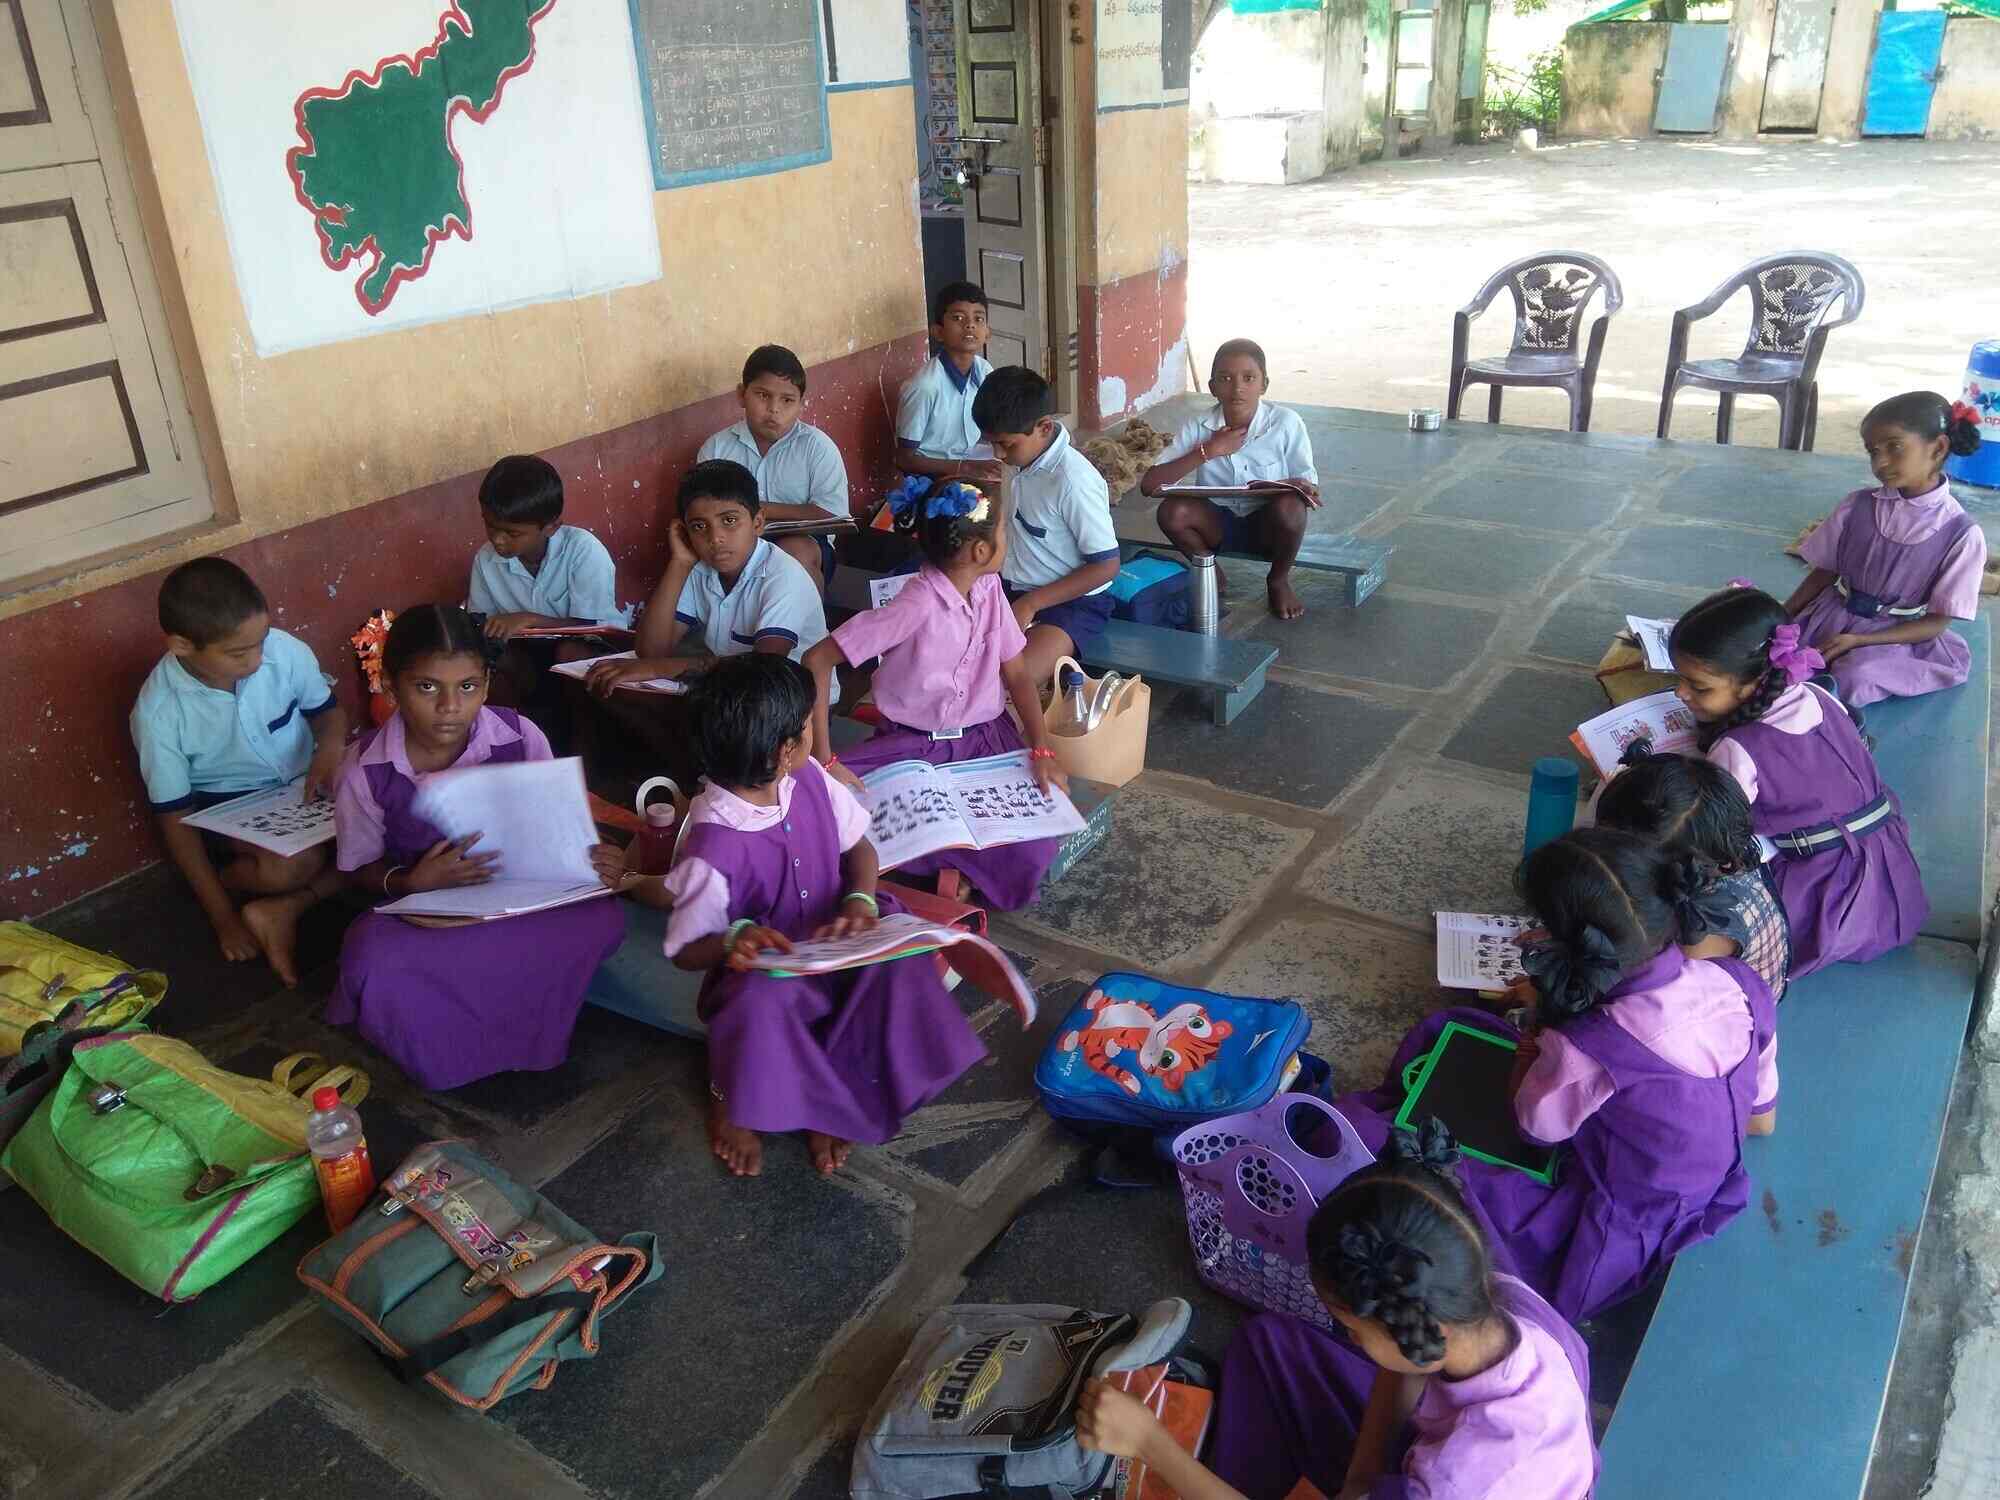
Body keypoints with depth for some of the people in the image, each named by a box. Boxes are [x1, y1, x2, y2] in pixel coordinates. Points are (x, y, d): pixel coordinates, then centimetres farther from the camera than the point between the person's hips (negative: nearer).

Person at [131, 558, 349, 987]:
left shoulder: (286, 651, -17)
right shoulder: (158, 711, -20)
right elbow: (175, 818, -12)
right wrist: (224, 920, -14)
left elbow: (327, 710, 6)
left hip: (306, 784, 4)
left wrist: (330, 748, -20)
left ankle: (284, 909, -15)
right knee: (292, 864, -34)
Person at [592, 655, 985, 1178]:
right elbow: (684, 952, -16)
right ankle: (733, 1100, -1)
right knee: (758, 1001, -38)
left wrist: (860, 900, -16)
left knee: (901, 956, -24)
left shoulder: (809, 779, -10)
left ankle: (827, 1093, -8)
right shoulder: (713, 845, -27)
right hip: (762, 968, -5)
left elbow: (860, 846, 5)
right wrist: (733, 939, -37)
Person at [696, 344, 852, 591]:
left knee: (795, 552, -34)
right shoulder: (716, 448, 5)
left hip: (804, 543, -1)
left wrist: (762, 510, -13)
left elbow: (831, 515, -12)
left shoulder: (817, 446, -3)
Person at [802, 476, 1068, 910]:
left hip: (986, 738, 4)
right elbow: (817, 661, -24)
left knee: (1031, 854, -20)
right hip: (913, 745, -3)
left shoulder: (988, 588, -3)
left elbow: (1016, 673, 5)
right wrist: (824, 760, -27)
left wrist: (1041, 750, -9)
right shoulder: (917, 606, -23)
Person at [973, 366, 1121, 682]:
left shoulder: (1073, 480, -22)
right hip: (1011, 588, 8)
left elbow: (1106, 566, -18)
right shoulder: (1023, 459, 0)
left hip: (1071, 602, -8)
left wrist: (1031, 604, -19)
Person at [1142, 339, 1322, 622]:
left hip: (1267, 525, -1)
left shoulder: (1286, 423, -13)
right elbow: (1148, 485, -18)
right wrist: (1207, 451, -23)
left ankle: (1279, 580, -2)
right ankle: (1211, 574, 3)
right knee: (1172, 510, -28)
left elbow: (1310, 487, -8)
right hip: (1217, 523, 1)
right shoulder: (1197, 427, -11)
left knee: (1289, 505, -33)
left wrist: (1297, 488, -33)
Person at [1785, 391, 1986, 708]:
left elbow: (1936, 622, -9)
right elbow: (1824, 572, 7)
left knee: (1851, 680, -32)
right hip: (1831, 618, 3)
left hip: (1898, 637, -3)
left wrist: (1857, 641, -19)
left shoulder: (1961, 534, -12)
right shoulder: (1857, 506, -3)